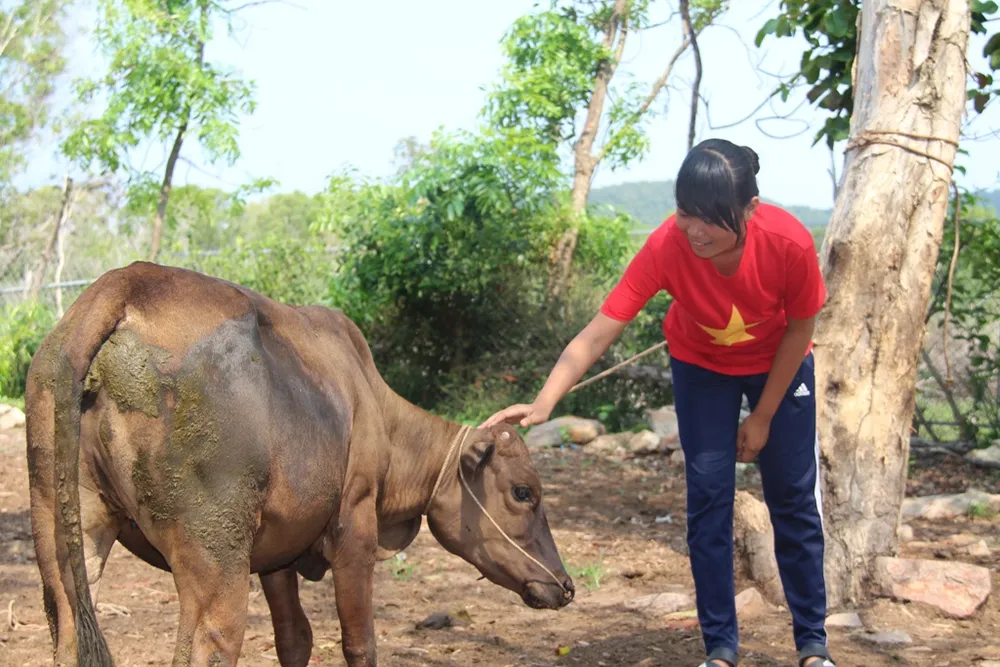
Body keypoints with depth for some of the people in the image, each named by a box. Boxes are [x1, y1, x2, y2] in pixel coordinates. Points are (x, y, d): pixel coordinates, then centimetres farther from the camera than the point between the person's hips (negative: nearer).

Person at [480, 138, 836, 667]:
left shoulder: (789, 243, -35)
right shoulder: (666, 246, -36)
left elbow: (800, 328, -17)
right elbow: (598, 333, -37)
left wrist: (764, 416, -10)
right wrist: (544, 401, -50)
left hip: (779, 366, 0)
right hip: (701, 366, 0)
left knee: (793, 499, 2)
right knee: (708, 498, -4)